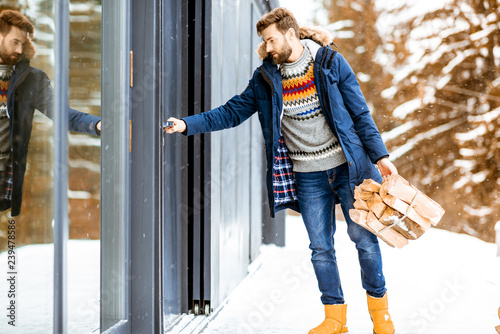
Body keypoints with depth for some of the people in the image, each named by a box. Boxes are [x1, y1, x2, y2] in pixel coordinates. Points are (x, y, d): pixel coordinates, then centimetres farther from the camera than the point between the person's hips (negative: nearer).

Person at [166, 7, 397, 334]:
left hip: (346, 164, -2)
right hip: (307, 175, 2)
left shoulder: (330, 62, -5)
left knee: (363, 237, 3)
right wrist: (188, 124, -5)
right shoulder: (265, 77, 3)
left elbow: (360, 113, -2)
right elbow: (232, 111, 5)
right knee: (321, 247, 5)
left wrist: (380, 156, -6)